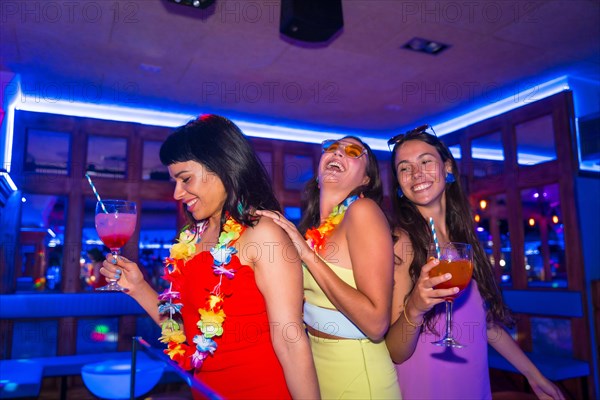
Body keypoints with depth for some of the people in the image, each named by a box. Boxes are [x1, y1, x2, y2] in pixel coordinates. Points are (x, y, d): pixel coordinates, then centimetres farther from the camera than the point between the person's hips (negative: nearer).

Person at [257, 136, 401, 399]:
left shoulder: (362, 210, -20)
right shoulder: (312, 225, 1)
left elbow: (376, 323, -25)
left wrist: (308, 254, -23)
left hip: (357, 374, -6)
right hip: (314, 361, 6)